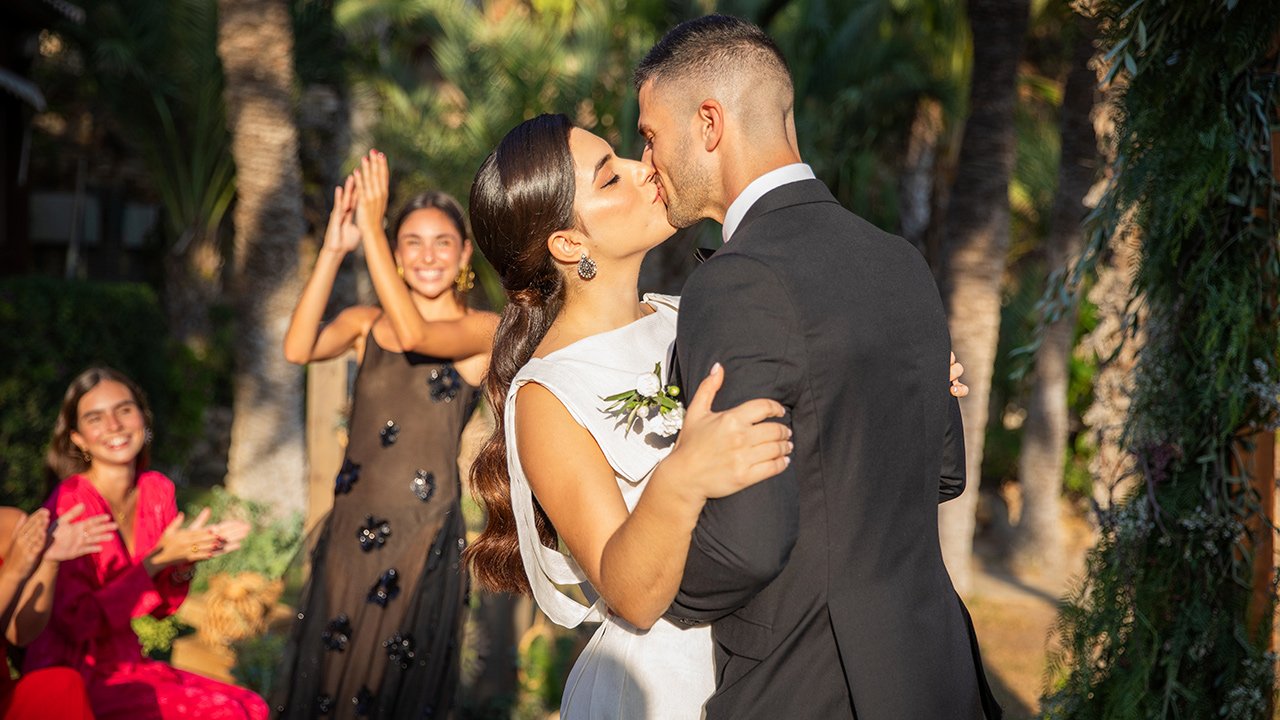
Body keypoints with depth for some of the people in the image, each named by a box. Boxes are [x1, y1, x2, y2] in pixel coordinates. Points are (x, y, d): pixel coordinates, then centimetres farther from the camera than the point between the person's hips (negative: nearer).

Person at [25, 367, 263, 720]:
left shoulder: (157, 490, 4)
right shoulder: (68, 504, -16)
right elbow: (76, 623, -18)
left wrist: (185, 561, -9)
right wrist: (156, 560, -21)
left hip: (127, 663, 7)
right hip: (73, 680, -7)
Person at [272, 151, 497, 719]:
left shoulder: (483, 330, -4)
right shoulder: (366, 323, 6)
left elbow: (413, 334, -24)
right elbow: (298, 349, -13)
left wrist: (370, 228, -23)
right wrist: (333, 250, -20)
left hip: (422, 534, -3)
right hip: (350, 526, 3)